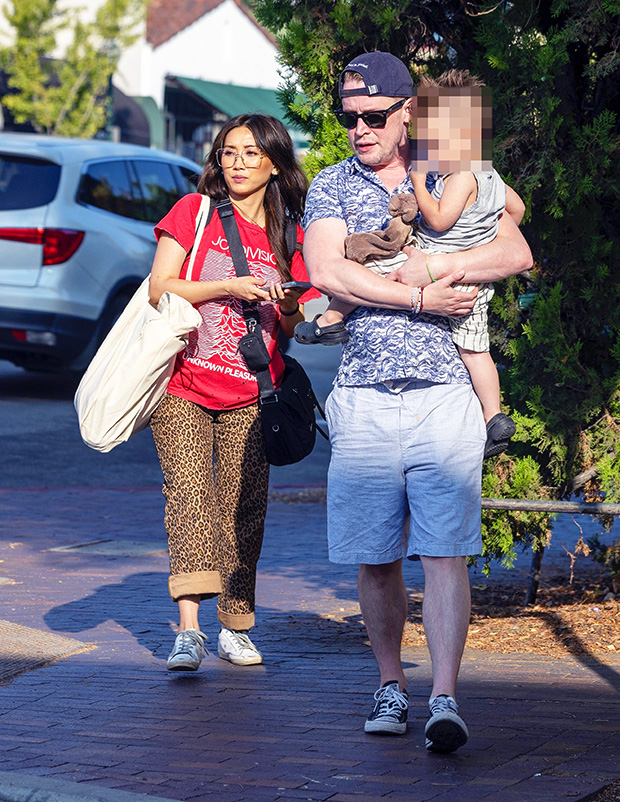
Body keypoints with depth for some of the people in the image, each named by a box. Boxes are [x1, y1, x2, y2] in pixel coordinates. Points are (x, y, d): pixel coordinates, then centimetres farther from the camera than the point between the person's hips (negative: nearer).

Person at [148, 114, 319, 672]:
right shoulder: (194, 211, 3)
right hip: (184, 388, -3)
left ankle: (236, 627, 12)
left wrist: (290, 308, -6)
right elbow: (159, 288, -4)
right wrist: (227, 287, -13)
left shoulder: (288, 238, 12)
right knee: (189, 491, -16)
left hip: (250, 395, 3)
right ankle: (189, 629, -23)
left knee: (244, 508, 0)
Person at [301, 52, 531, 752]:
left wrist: (434, 266, -13)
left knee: (445, 551, -10)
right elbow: (325, 272, -8)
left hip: (444, 394, -1)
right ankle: (390, 685, 19)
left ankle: (444, 700, -14)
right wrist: (422, 297, -11)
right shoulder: (332, 187, 9)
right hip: (364, 399, 1)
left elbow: (517, 254, -1)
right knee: (375, 557, 4)